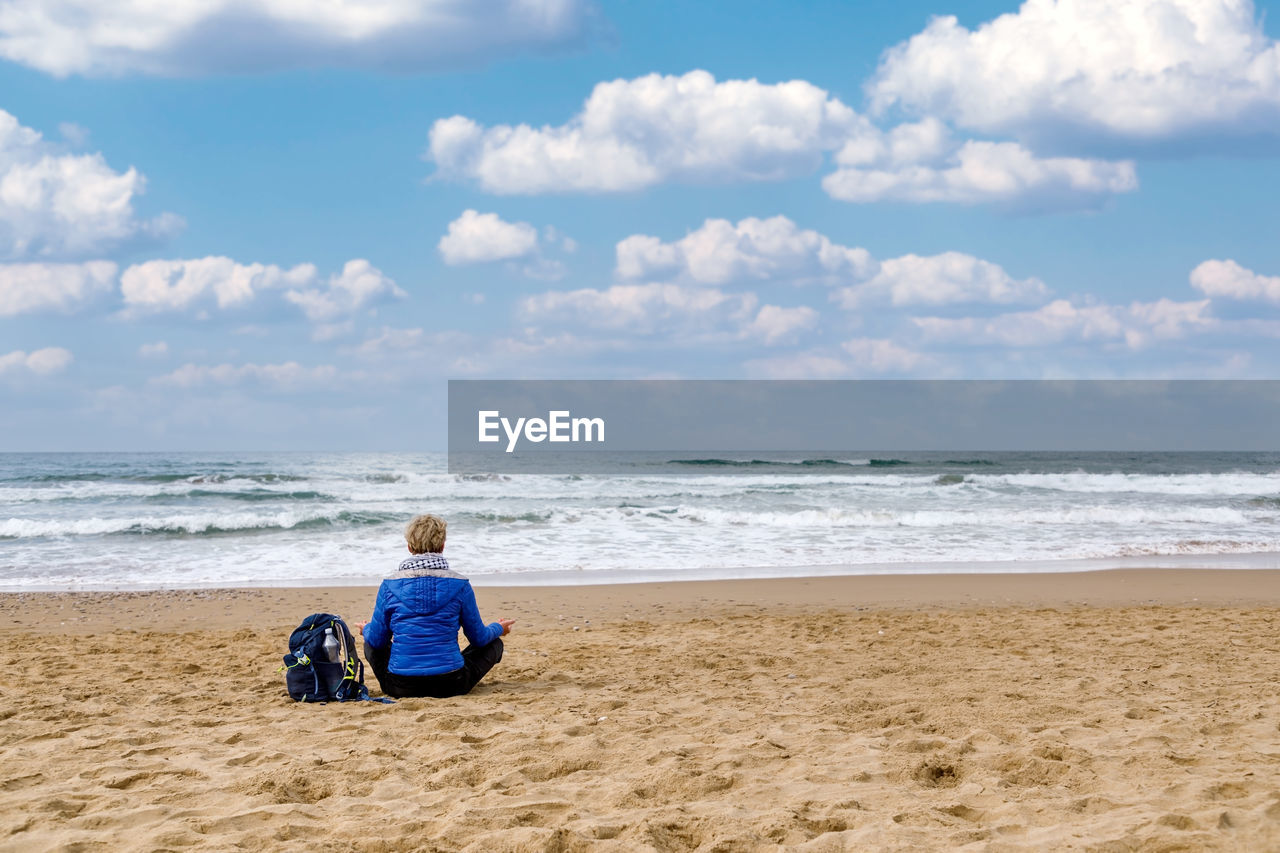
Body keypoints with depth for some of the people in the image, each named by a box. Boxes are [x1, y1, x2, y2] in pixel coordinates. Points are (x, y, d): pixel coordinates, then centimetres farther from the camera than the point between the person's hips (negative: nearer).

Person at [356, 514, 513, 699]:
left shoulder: (389, 586, -5)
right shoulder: (460, 585, -6)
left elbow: (376, 640, 4)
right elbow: (479, 638, 3)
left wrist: (366, 629, 29)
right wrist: (498, 628, 28)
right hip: (450, 685, -1)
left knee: (371, 645, 31)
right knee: (494, 644, 22)